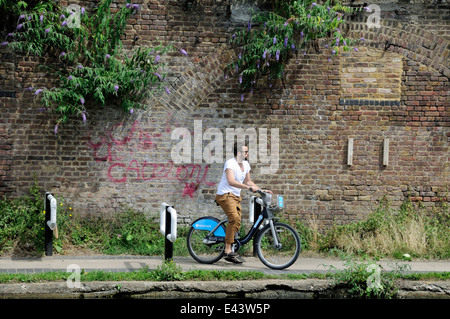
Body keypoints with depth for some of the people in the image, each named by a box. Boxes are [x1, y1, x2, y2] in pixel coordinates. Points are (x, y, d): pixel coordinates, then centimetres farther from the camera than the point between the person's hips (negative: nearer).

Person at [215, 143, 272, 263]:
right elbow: (231, 182, -30)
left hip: (236, 196, 9)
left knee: (237, 223, 5)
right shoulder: (230, 163, -16)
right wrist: (249, 187, -37)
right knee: (234, 217, -28)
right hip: (225, 195, -9)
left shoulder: (246, 165, 11)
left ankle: (229, 254, 14)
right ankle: (228, 250, -27)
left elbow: (247, 181, 23)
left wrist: (261, 190, 12)